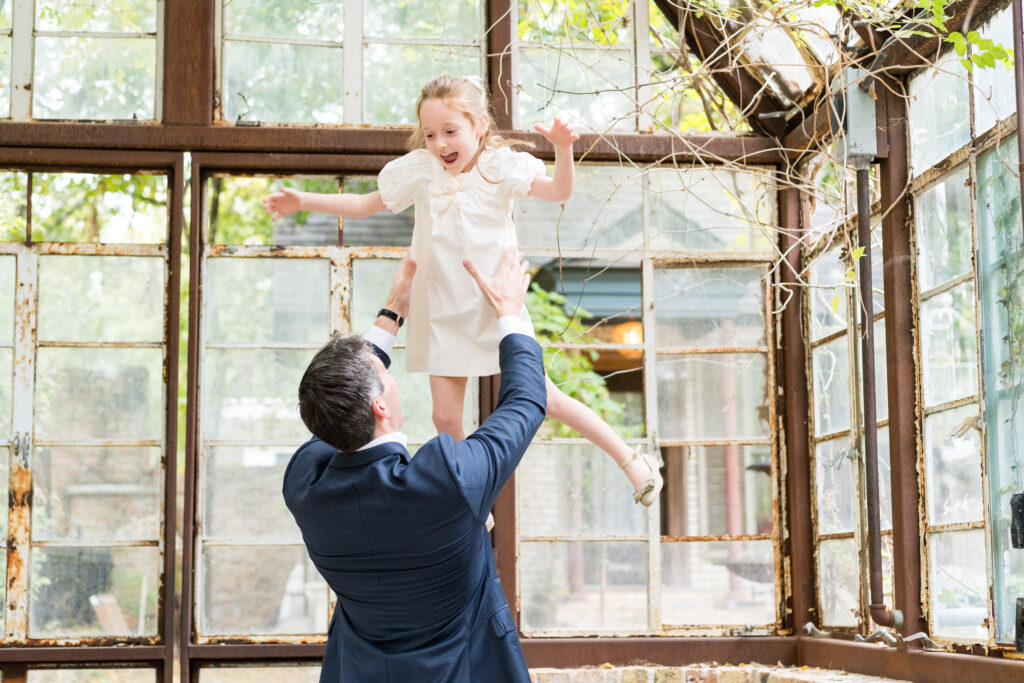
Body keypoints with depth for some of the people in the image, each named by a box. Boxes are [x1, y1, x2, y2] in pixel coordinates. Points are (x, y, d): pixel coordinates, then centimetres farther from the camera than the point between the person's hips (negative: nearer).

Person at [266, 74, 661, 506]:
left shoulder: (499, 167, -9)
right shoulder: (419, 171, -1)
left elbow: (559, 191, -18)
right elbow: (364, 205, 9)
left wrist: (563, 149, -36)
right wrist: (302, 202, 3)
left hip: (495, 306, -3)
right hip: (443, 312, 3)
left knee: (543, 398, -4)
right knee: (445, 415, 2)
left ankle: (631, 460, 11)